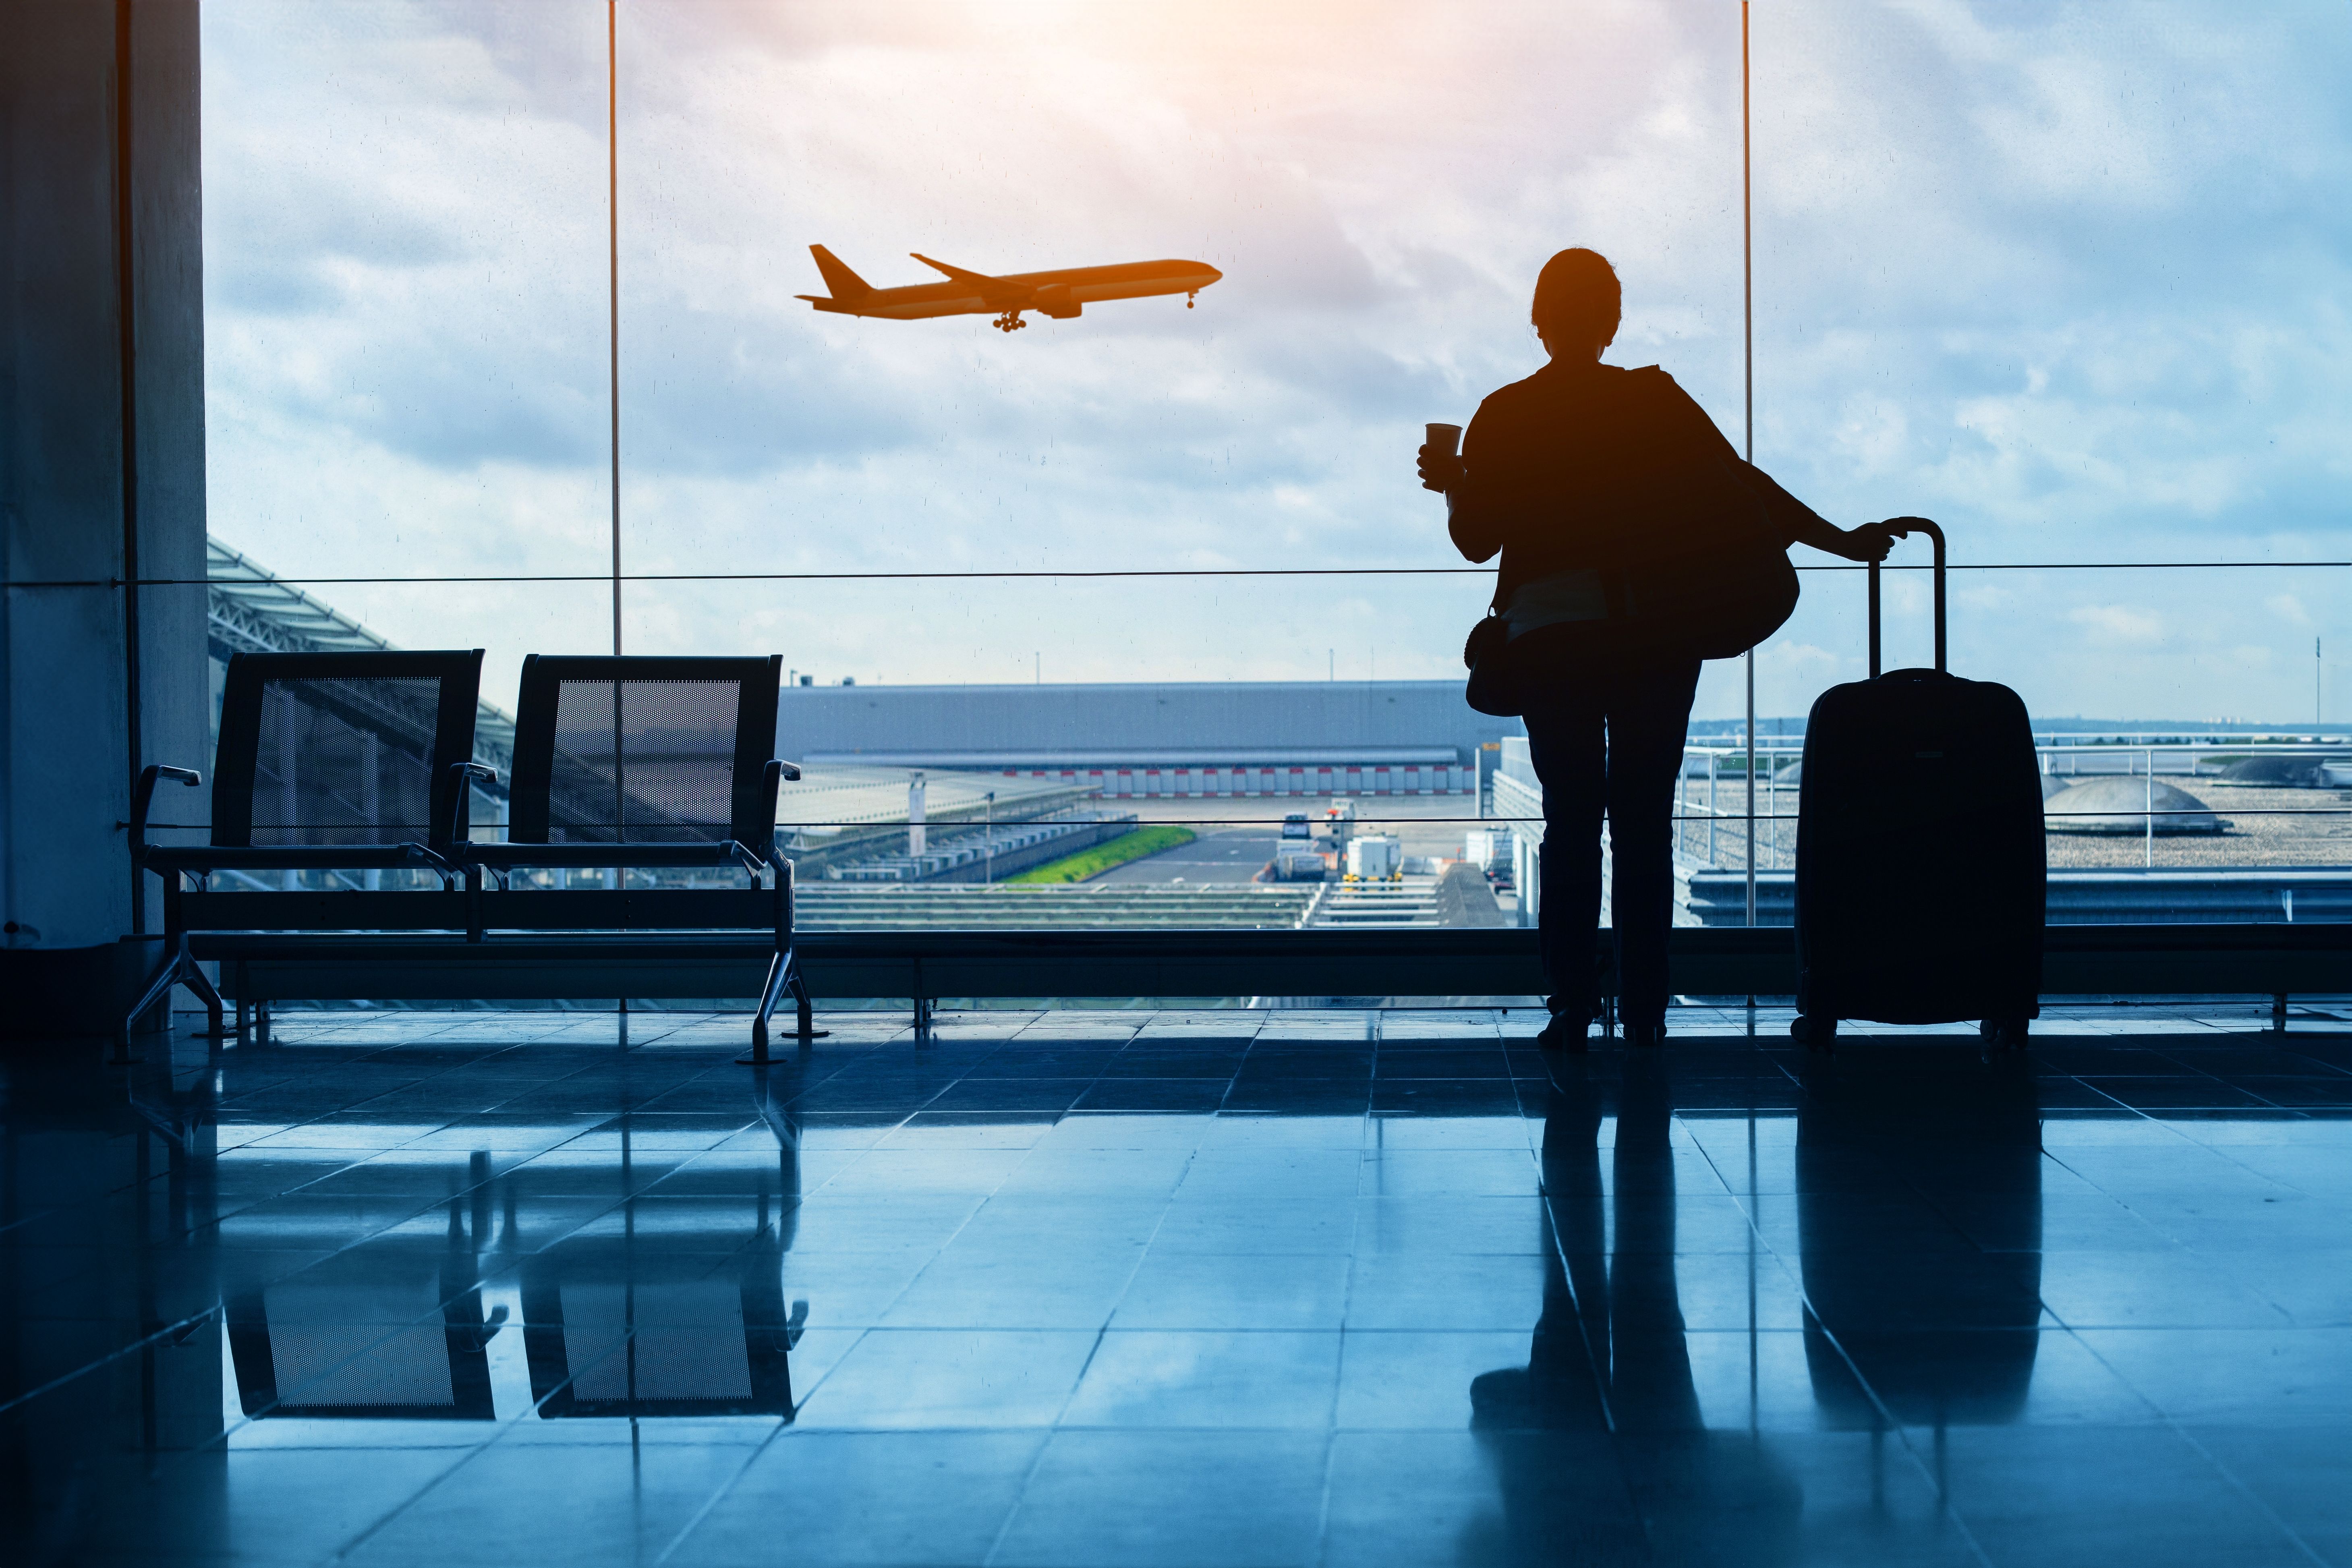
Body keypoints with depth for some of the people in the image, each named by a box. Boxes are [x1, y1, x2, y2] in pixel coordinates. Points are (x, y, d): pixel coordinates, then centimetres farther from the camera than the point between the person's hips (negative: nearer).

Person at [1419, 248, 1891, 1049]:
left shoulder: (1503, 416, 0)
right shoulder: (1656, 400, -1)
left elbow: (1476, 539, 2)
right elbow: (1740, 484, -3)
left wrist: (1452, 485, 23)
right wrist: (1844, 541, 2)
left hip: (1552, 638, 0)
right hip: (1656, 640, 0)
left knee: (1569, 824, 6)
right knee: (1644, 824, 6)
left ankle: (1571, 1008, 1)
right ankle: (1643, 1009, 6)